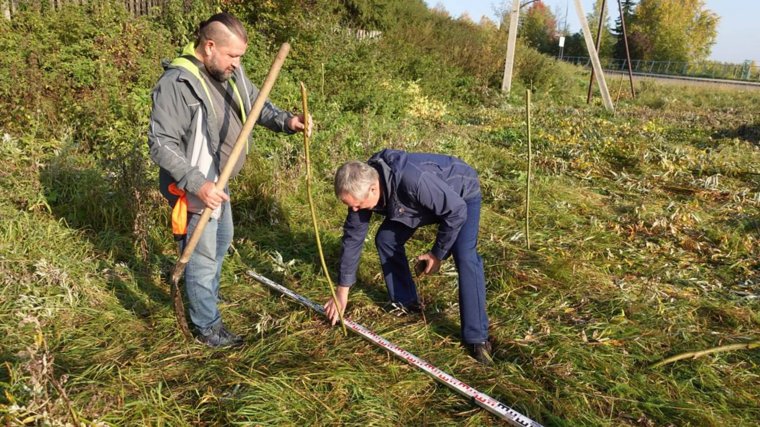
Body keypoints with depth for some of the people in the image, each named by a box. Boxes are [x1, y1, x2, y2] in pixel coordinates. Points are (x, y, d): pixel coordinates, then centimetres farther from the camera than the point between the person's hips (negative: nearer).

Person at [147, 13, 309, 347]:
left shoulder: (229, 73, -2)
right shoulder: (177, 83, -26)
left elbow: (258, 106, 6)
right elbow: (160, 145, -26)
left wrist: (286, 121, -16)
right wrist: (197, 184, -35)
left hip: (218, 181, 9)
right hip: (194, 188, -9)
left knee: (222, 241, 28)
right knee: (203, 257, 4)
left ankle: (205, 298, 53)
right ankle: (207, 327, 25)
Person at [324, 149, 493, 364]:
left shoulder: (412, 179, -44)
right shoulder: (361, 186, -21)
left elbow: (456, 210, -32)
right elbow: (353, 236, -11)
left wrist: (437, 253, -20)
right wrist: (342, 291, -6)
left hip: (460, 194, -6)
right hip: (423, 200, 7)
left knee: (465, 257, -23)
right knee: (385, 239, -1)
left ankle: (477, 337, -16)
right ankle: (406, 302, 17)